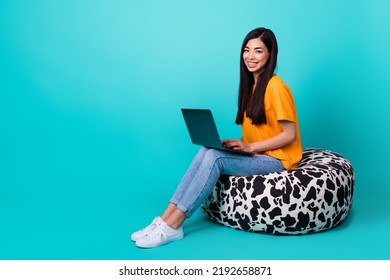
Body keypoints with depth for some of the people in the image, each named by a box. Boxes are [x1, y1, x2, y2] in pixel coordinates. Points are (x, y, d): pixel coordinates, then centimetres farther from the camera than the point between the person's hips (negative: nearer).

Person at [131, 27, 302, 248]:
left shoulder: (276, 87, -14)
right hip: (257, 156, 7)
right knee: (206, 151, -18)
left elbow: (290, 134, -15)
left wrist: (250, 147, -19)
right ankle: (166, 218, -25)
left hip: (276, 160, -7)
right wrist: (239, 143, -3)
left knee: (214, 157, -27)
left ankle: (172, 226, -26)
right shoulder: (251, 85, 12)